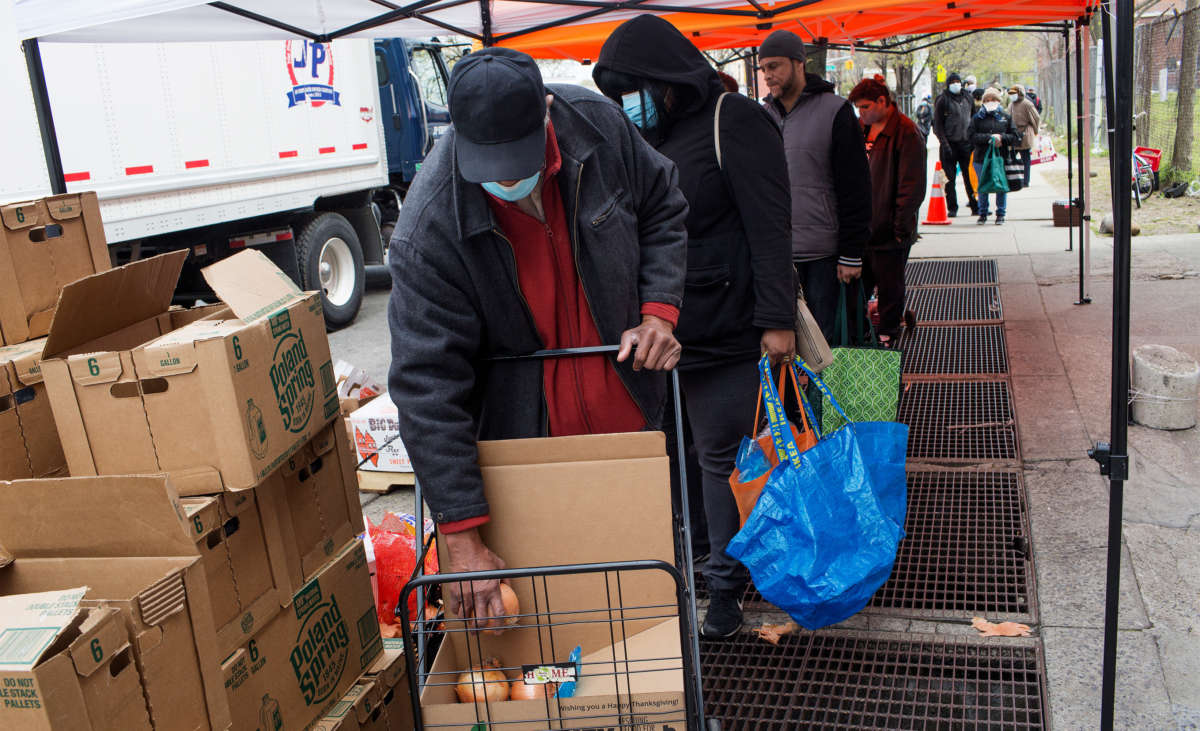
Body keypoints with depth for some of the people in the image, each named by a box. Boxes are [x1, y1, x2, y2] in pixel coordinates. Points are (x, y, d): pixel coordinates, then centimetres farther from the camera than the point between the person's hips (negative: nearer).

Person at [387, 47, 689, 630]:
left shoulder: (597, 124, -15)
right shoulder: (429, 230, -26)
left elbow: (663, 209, 5)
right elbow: (428, 385, -24)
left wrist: (660, 308, -11)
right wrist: (462, 536, -25)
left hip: (629, 410, 4)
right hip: (522, 436, -3)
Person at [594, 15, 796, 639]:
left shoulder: (734, 121, -6)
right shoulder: (648, 138, 17)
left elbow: (770, 227, -14)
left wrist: (776, 319, -20)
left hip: (728, 333, -6)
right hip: (671, 329, 7)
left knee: (722, 457, 0)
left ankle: (725, 586, 13)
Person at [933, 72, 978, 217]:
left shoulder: (967, 98, 12)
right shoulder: (943, 99, -2)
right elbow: (937, 124, -4)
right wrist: (944, 143, -13)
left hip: (966, 143, 3)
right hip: (949, 143, -3)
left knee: (970, 176, 3)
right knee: (950, 178, 0)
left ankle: (975, 206, 9)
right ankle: (952, 208, 7)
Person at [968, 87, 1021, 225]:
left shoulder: (1006, 117, 11)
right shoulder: (977, 118, 7)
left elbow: (1015, 136, 7)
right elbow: (972, 136, -6)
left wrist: (1001, 137, -10)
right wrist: (989, 138, -16)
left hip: (1001, 157, 1)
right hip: (981, 158, -1)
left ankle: (1000, 214, 13)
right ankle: (983, 214, 17)